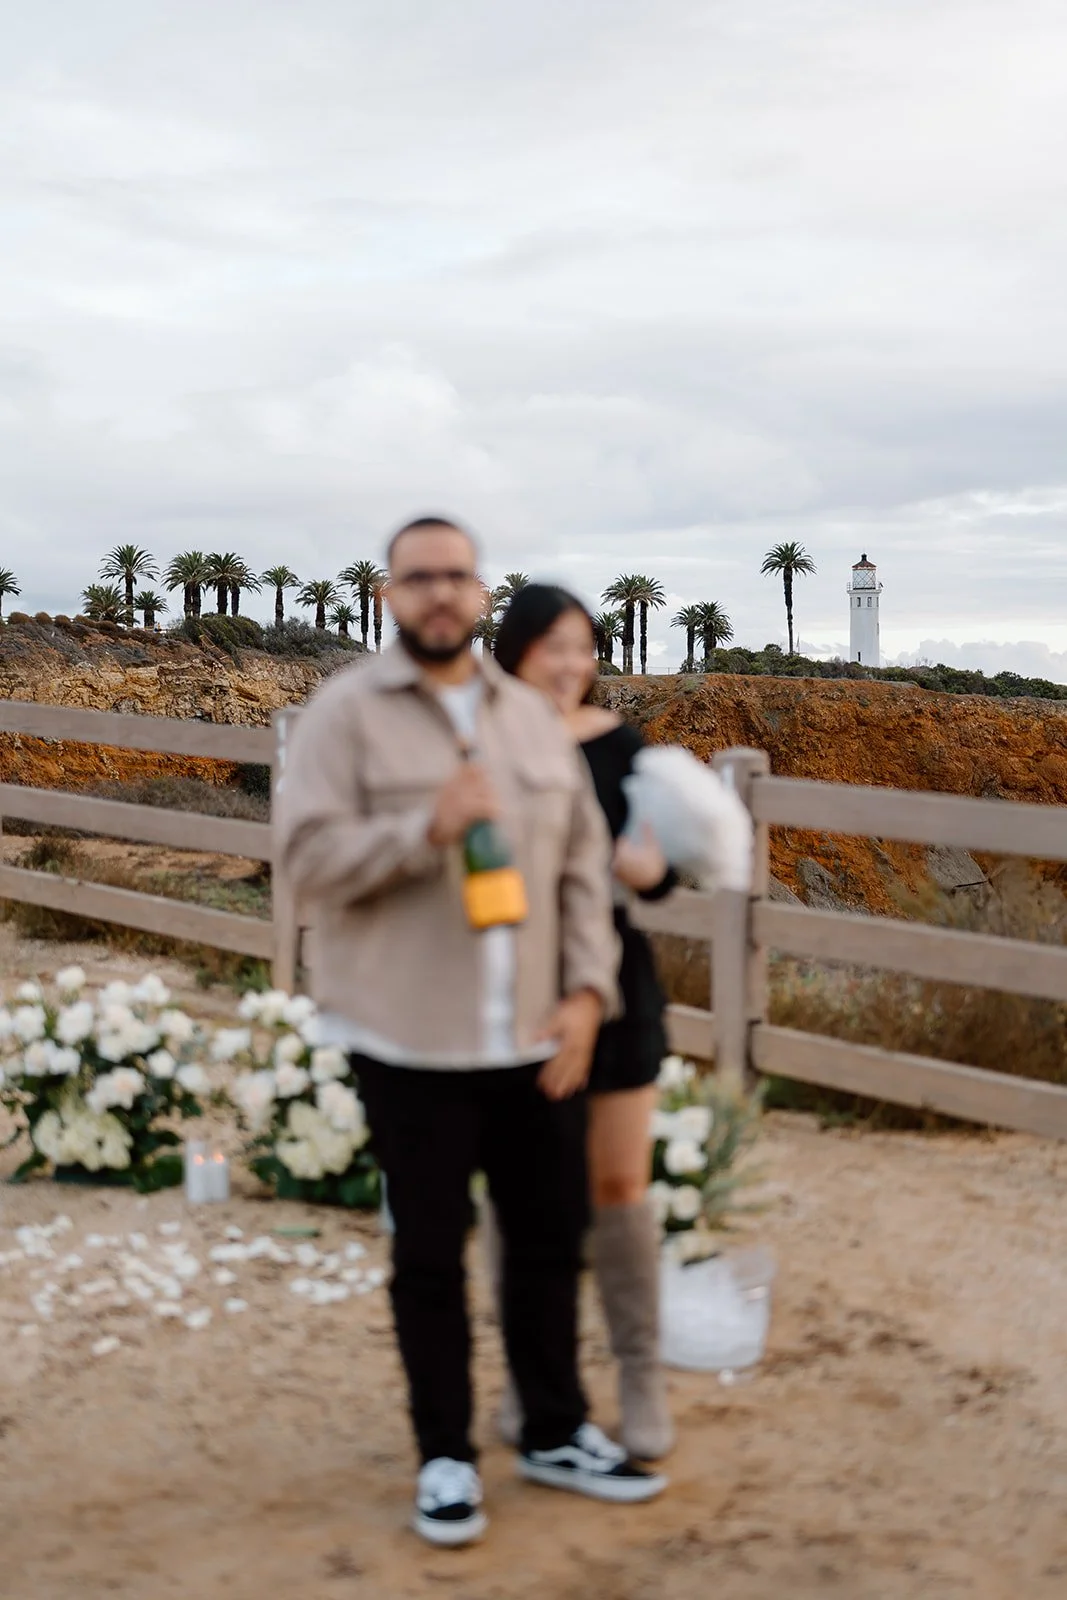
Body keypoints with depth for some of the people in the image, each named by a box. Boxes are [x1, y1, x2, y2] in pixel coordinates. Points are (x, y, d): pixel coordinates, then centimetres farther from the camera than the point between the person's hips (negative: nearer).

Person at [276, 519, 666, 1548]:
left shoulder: (532, 717, 9)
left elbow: (583, 866, 9)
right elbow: (309, 855, -13)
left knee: (552, 1238, 14)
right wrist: (428, 828, -25)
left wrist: (586, 991, -2)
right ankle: (446, 1456, 23)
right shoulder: (346, 712, -5)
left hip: (535, 1038, 5)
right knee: (430, 1256, 7)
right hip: (410, 1042, -4)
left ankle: (555, 1434, 32)